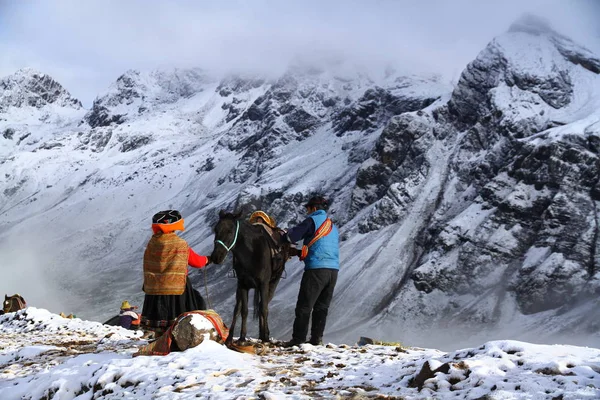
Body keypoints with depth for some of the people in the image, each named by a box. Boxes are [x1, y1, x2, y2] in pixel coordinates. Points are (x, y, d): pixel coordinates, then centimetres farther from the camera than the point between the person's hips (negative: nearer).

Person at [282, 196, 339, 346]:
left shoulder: (313, 220, -1)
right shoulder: (333, 227, 23)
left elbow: (291, 236, -8)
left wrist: (286, 234, 16)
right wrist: (303, 252, 26)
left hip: (316, 268, -7)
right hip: (334, 270, 7)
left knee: (304, 306, -3)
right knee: (322, 306, 12)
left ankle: (298, 338, -5)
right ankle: (317, 338, 10)